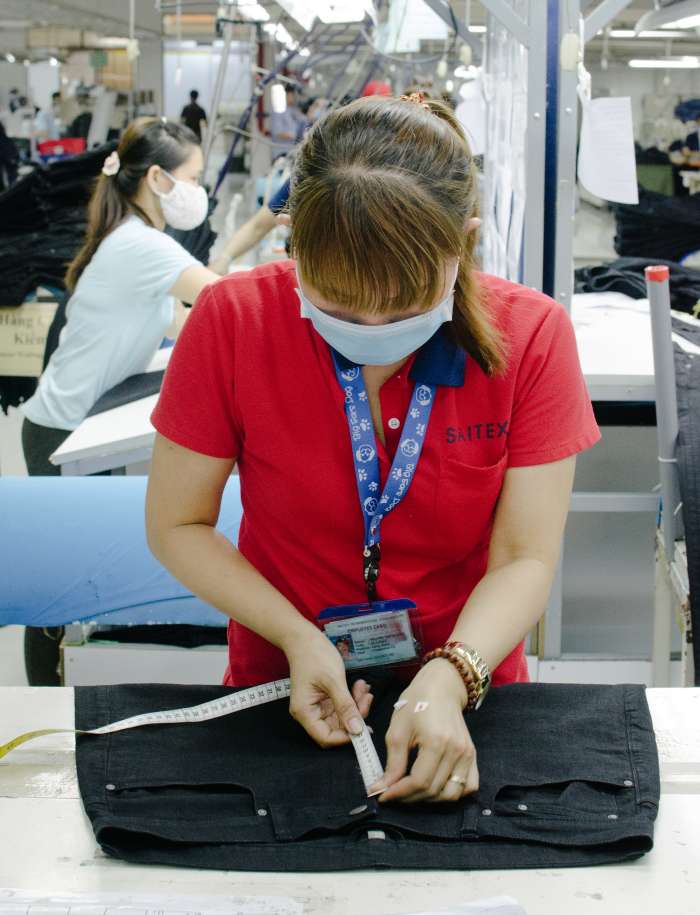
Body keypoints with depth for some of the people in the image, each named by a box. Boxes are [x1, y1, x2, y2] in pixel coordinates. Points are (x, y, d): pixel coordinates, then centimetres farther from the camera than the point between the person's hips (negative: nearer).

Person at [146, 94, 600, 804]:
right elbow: (176, 524, -4)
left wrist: (449, 680, -27)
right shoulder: (231, 321, -12)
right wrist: (298, 638, -16)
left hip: (462, 698, 2)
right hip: (285, 693, -1)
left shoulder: (531, 335, -11)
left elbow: (525, 557, -10)